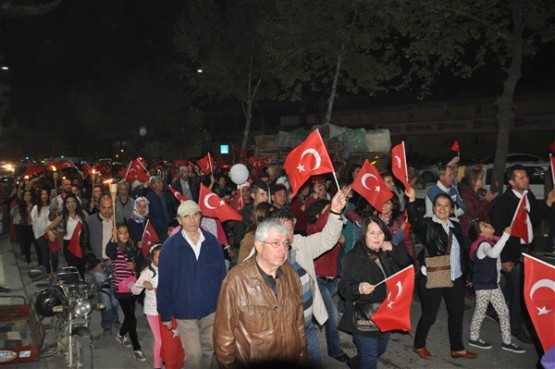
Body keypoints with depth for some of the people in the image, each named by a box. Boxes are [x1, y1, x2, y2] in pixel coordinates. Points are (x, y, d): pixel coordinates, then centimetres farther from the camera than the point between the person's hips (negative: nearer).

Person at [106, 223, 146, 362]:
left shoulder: (131, 246, 7)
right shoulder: (115, 247, -12)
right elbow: (109, 253, -36)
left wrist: (133, 265, -3)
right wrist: (113, 239, -29)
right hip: (121, 287, -6)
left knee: (129, 314, 19)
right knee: (131, 318, -5)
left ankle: (121, 335, 46)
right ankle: (137, 349, 4)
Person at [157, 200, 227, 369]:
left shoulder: (212, 241, -4)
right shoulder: (170, 246, -11)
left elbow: (221, 275, 2)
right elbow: (164, 282, -7)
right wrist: (166, 314, -5)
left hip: (211, 309, 3)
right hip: (185, 311, -3)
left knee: (209, 350, 18)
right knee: (194, 354, 1)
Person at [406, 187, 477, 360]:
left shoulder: (456, 227, 10)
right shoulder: (427, 225, -6)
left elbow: (462, 252, 15)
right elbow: (415, 219, -29)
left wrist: (466, 275, 15)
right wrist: (412, 201, -45)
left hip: (455, 279, 6)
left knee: (457, 313, 16)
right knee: (429, 315, 5)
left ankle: (457, 348, 32)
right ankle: (419, 346, 25)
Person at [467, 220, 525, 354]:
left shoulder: (490, 241, 5)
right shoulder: (483, 244, -22)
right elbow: (493, 253, -46)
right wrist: (505, 235, -47)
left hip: (493, 283, 8)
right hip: (483, 285, -8)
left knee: (504, 312, 10)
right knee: (480, 312, 7)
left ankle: (507, 342, 18)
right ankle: (474, 338, 24)